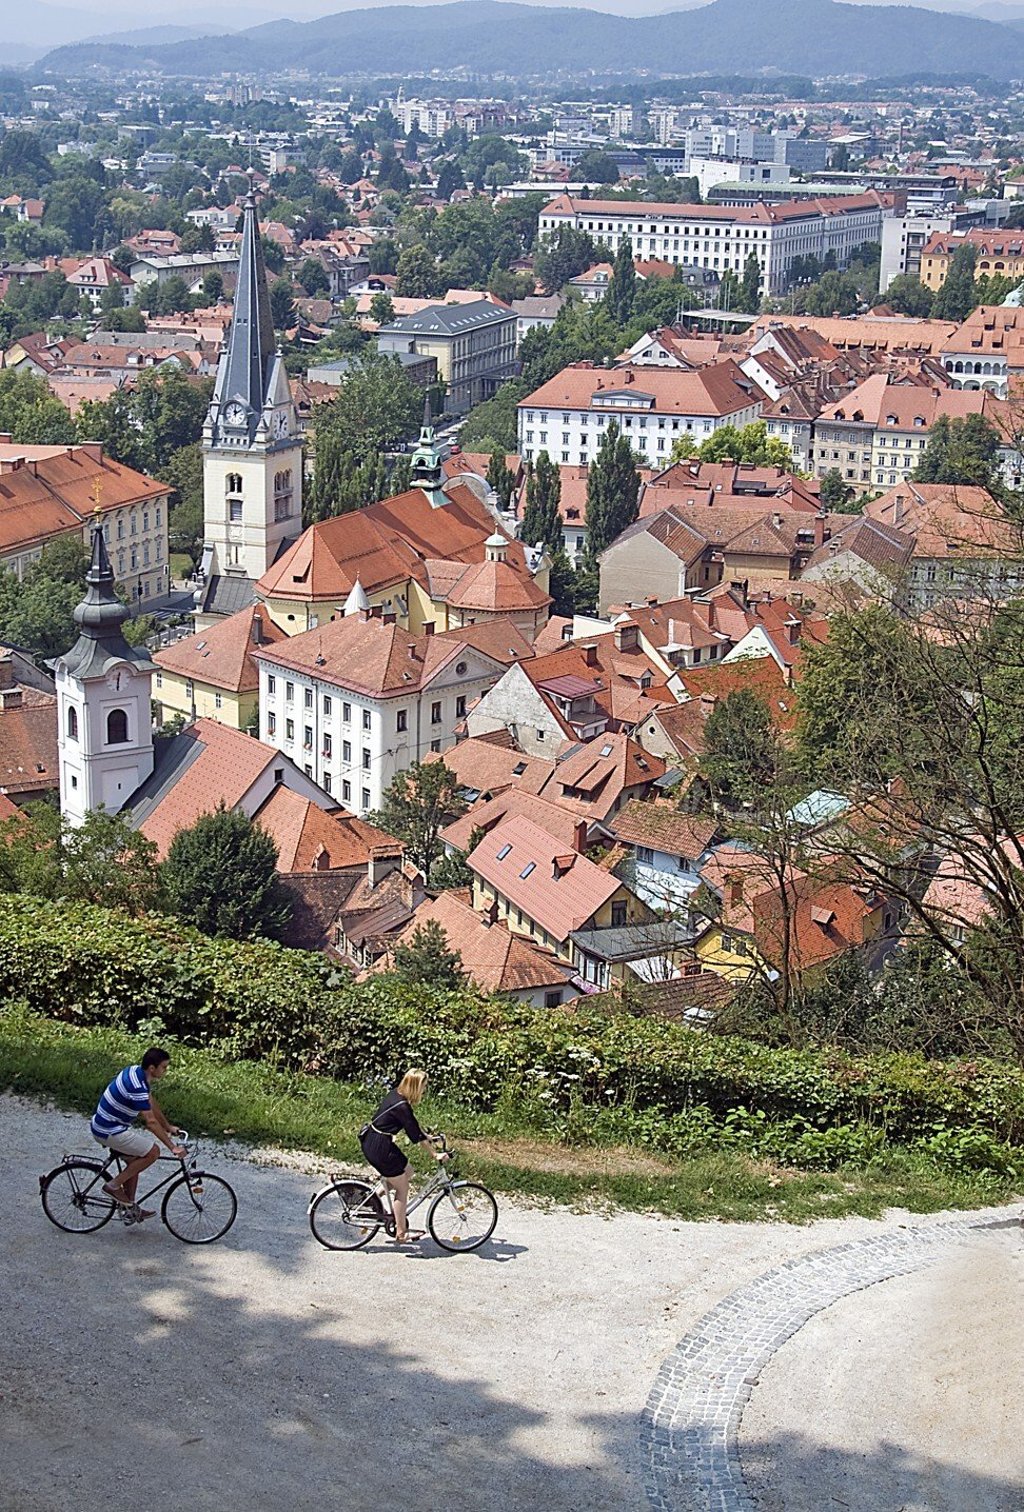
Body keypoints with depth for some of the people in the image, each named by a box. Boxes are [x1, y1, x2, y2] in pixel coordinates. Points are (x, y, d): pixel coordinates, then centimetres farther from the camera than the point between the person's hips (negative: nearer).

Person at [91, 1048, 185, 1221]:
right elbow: (151, 1122, -26)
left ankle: (130, 1206, 26)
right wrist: (173, 1147, -22)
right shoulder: (137, 1087, -27)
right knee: (152, 1152, -11)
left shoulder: (135, 1071, 3)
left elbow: (152, 1104, 16)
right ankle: (114, 1185, -3)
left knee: (135, 1161, 19)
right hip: (109, 1132, -10)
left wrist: (168, 1127, 22)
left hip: (104, 1124, 10)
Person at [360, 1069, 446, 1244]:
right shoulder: (402, 1106, -23)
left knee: (407, 1173, 19)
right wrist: (435, 1154, -14)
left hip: (370, 1139, 9)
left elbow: (411, 1124, 20)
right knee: (402, 1187, 3)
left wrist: (425, 1135, 21)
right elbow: (415, 1135, -20)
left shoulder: (396, 1093, 4)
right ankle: (401, 1234, 8)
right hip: (379, 1147, -9)